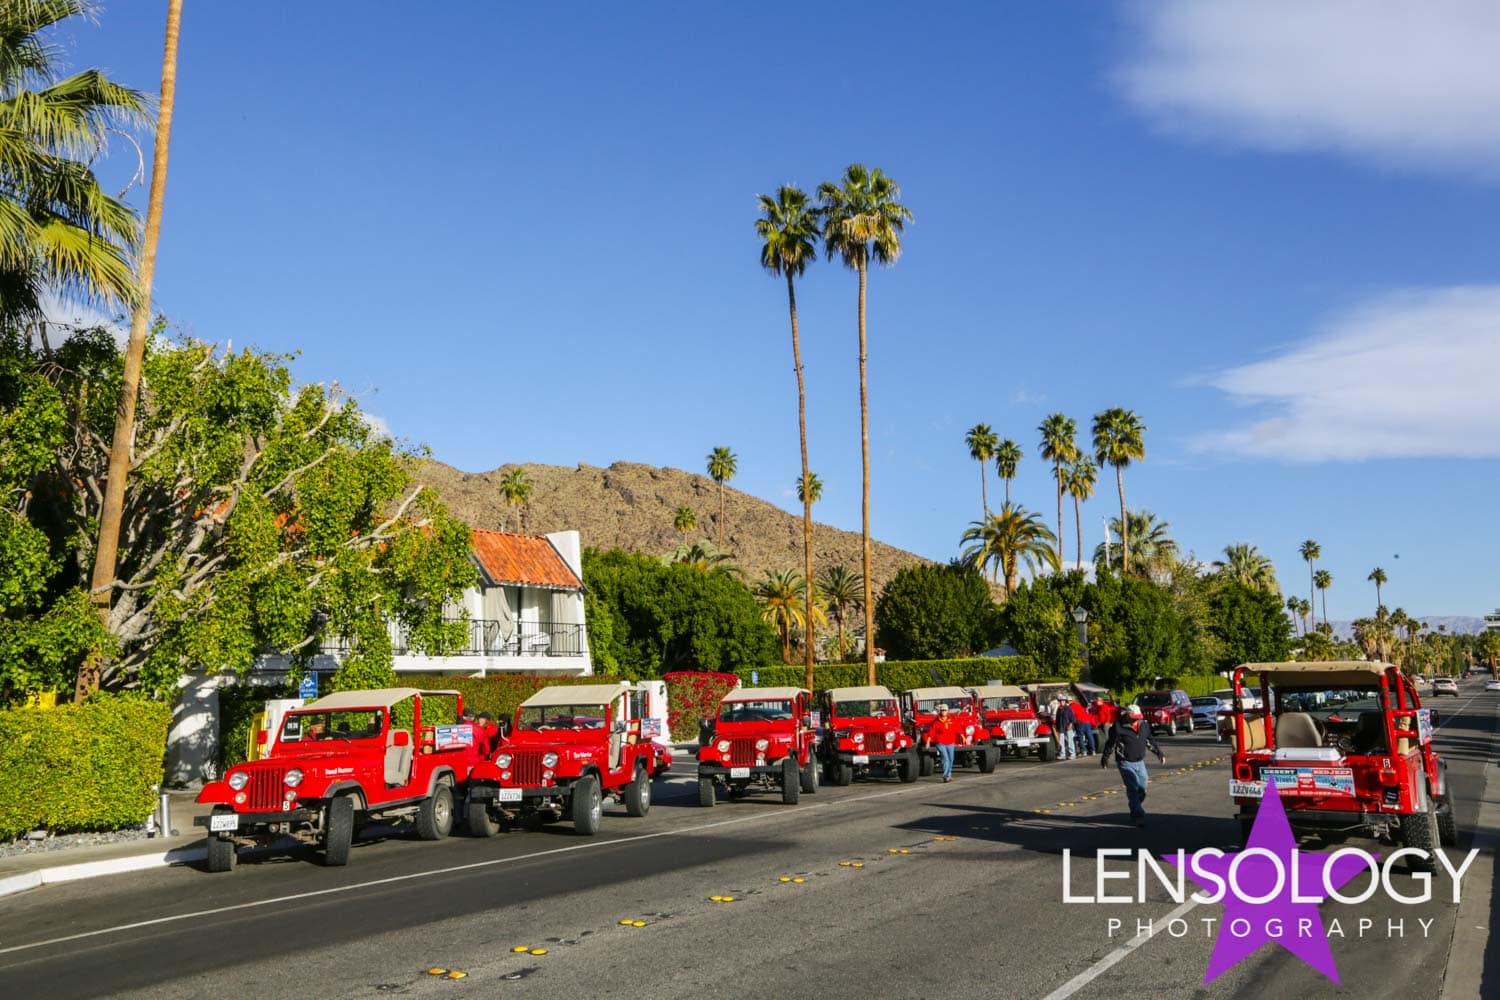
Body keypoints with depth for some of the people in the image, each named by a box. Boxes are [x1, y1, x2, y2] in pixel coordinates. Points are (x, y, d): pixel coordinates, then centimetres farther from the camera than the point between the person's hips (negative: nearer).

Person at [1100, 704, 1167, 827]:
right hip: (1126, 763, -6)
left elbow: (1150, 741, 19)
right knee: (1133, 789, -12)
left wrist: (1159, 753, 21)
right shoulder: (1119, 728, -13)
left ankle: (1135, 812, 26)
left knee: (1142, 789, 8)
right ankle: (1139, 815, -12)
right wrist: (1105, 758, 2)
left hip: (1140, 762, 6)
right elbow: (1110, 744, -5)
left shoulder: (1144, 725, 3)